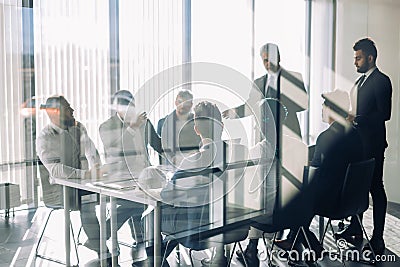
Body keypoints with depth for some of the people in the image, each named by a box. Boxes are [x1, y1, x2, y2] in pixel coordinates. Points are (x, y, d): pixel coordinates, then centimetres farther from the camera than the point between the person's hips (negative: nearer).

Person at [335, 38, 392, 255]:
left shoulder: (381, 81, -11)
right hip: (357, 141, 9)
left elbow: (384, 114, -18)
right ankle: (355, 227, 29)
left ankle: (377, 239, 5)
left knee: (375, 188, -2)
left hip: (373, 143, -9)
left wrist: (356, 119, -23)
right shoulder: (361, 80, 16)